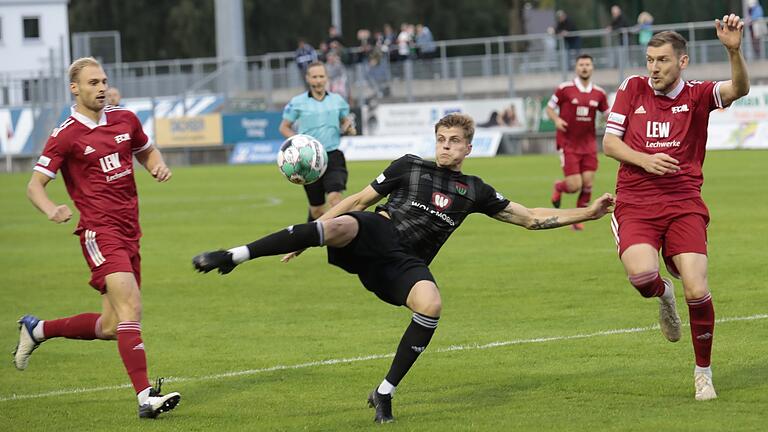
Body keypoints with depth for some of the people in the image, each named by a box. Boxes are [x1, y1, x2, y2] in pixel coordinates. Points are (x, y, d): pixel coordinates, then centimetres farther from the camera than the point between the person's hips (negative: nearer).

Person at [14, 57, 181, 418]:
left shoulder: (125, 120, 10)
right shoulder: (66, 135, -6)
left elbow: (146, 151, 29)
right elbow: (35, 185, -6)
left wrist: (158, 166, 5)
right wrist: (51, 210, -27)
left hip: (129, 232, 7)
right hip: (99, 230, -7)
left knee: (111, 327, 11)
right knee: (131, 308, -22)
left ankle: (37, 330, 32)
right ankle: (145, 397, -26)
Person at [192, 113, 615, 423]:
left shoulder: (474, 192, 16)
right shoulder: (409, 167, 13)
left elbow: (532, 218, 19)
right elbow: (359, 199, 17)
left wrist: (588, 212, 10)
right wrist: (310, 232, 12)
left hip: (404, 265, 2)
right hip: (376, 235, -2)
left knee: (431, 305, -33)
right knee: (338, 225, -38)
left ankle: (385, 392, -17)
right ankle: (233, 255, -38)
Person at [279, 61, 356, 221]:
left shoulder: (337, 100, 8)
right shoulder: (297, 103, 1)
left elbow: (345, 122, 21)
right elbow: (284, 127, 8)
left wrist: (348, 128, -4)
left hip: (333, 155, 0)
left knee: (334, 197, -23)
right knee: (317, 209, 6)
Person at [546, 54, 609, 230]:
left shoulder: (598, 93, 4)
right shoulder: (564, 89, -6)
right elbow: (549, 108, 2)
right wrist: (556, 120, -17)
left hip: (588, 143, 3)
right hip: (568, 143, -3)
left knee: (588, 183, -3)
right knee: (574, 186, -9)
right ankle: (559, 187, 28)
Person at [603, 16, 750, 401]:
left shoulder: (697, 95, 2)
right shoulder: (632, 88, 7)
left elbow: (739, 89, -18)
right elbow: (609, 142, 7)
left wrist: (734, 50, -37)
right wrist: (644, 160, -11)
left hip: (684, 205, 0)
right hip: (635, 205, 0)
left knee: (697, 290, -15)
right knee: (642, 275, -28)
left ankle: (703, 371, 9)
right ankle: (663, 295, 12)